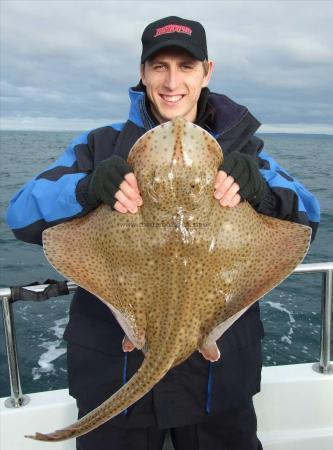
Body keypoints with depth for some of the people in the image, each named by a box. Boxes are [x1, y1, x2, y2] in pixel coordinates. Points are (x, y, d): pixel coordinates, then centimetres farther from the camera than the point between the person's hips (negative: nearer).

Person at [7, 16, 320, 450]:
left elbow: (307, 222, -8)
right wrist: (90, 187, -30)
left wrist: (259, 190, -30)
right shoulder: (101, 145, -1)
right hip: (114, 365, 0)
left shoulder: (239, 148, 1)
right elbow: (22, 216, -10)